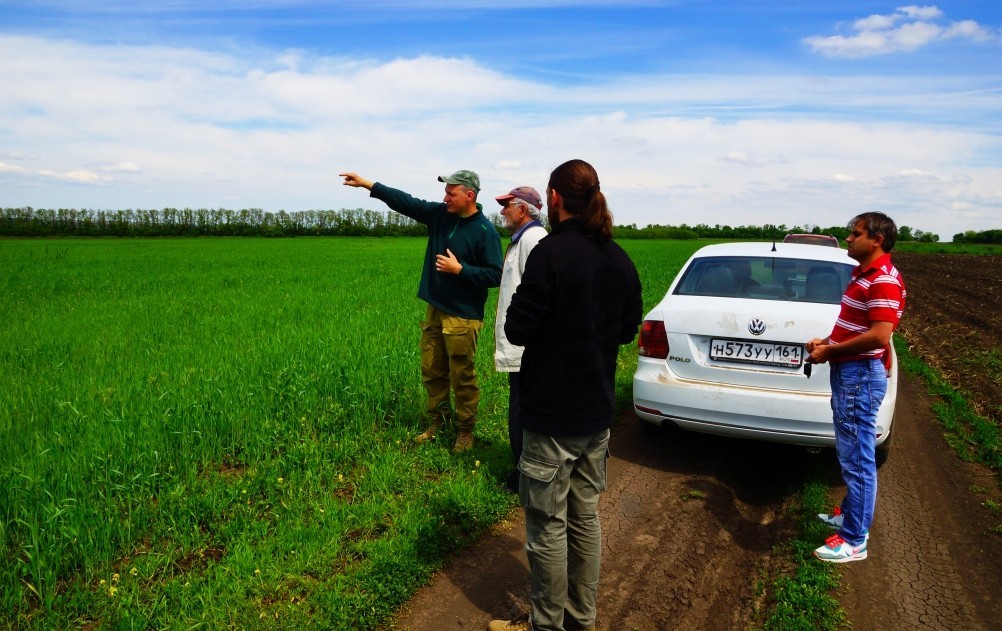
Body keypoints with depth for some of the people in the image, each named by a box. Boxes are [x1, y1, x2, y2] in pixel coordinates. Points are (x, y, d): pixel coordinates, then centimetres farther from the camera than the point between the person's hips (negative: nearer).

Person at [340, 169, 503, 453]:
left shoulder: (485, 231, -16)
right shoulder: (440, 214, 2)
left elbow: (495, 276, -17)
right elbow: (407, 202, 2)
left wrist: (459, 269, -22)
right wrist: (367, 184, -2)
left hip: (462, 317, -7)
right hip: (435, 310, 7)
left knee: (462, 377, 3)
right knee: (432, 371, 16)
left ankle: (465, 430, 19)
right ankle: (437, 420, 32)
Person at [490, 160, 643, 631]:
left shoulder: (551, 252, -18)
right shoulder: (620, 260, 4)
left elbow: (517, 330, -17)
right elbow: (628, 329, 14)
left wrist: (521, 305, 2)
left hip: (551, 413, -7)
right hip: (597, 411, 7)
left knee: (548, 525, 7)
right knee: (585, 517, 18)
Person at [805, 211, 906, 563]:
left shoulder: (883, 280, -17)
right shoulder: (862, 274, 15)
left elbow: (879, 335, -25)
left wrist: (830, 351, -16)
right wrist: (827, 342, 8)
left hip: (860, 377, -11)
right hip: (847, 373, 11)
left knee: (857, 459, -3)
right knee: (851, 455, 21)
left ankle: (855, 540, 5)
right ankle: (850, 514, 36)